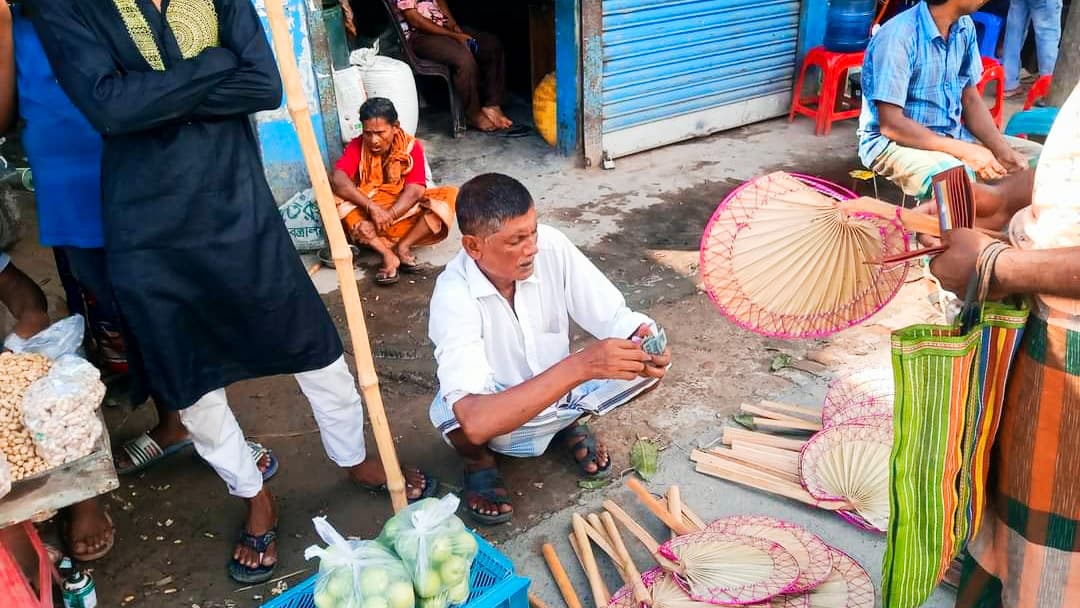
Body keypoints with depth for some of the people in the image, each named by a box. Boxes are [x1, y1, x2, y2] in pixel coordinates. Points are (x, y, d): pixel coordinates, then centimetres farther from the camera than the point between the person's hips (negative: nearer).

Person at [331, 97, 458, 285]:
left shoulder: (411, 147, -10)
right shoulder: (357, 146, -9)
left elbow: (414, 191, -21)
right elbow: (338, 180, -25)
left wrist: (388, 216, -36)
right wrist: (372, 207, -38)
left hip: (406, 213, 0)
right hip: (367, 215, 0)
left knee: (449, 195, -22)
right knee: (335, 194, -29)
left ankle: (403, 246, -25)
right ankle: (388, 255, -35)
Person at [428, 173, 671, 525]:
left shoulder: (551, 246, -21)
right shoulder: (454, 296, -34)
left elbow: (613, 315, -15)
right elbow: (475, 420, -45)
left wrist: (642, 338, -40)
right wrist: (581, 366, -51)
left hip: (559, 391, 4)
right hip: (496, 417, -4)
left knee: (649, 363, -16)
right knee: (453, 414, -37)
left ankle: (568, 423, 13)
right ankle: (479, 462, 2)